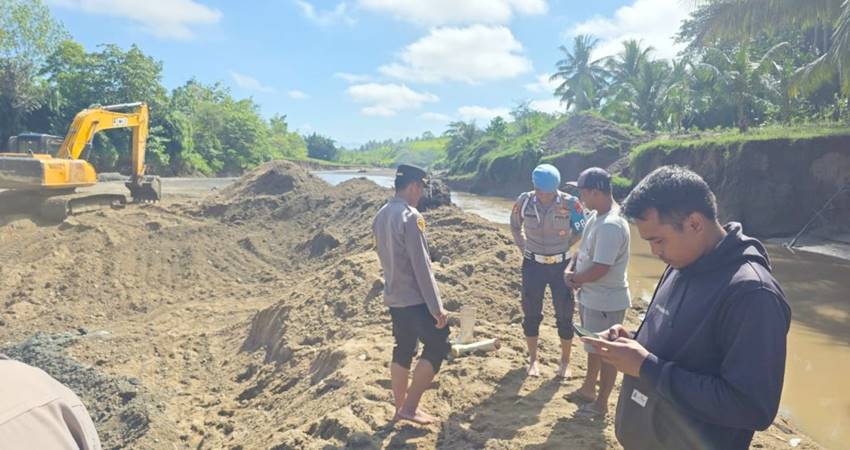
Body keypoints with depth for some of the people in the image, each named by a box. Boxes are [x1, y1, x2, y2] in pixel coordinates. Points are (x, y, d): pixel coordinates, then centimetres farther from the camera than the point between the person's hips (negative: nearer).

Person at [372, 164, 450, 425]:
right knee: (438, 347, 4)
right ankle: (410, 407, 6)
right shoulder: (410, 217, -20)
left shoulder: (380, 216, 7)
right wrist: (437, 307, -18)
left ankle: (400, 407, 26)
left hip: (394, 297, 8)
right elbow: (421, 266, -21)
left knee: (402, 352, 17)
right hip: (415, 299, -8)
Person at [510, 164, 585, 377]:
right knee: (531, 314, 10)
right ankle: (533, 358, 28)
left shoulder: (570, 204, -16)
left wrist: (565, 248, 2)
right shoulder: (524, 201, -11)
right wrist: (523, 248, 4)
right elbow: (515, 226, 9)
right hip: (533, 265, 1)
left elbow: (582, 230, 1)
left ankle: (565, 361, 26)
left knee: (564, 315, 8)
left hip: (561, 265, -1)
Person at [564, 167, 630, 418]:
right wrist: (571, 270, -3)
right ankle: (588, 389, 43)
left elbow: (599, 269, -29)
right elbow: (583, 249, 15)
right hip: (590, 297, 10)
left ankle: (600, 404, 24)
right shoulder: (596, 217, 4)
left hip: (607, 302, -10)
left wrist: (575, 279, -11)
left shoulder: (611, 225, -28)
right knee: (593, 347, 25)